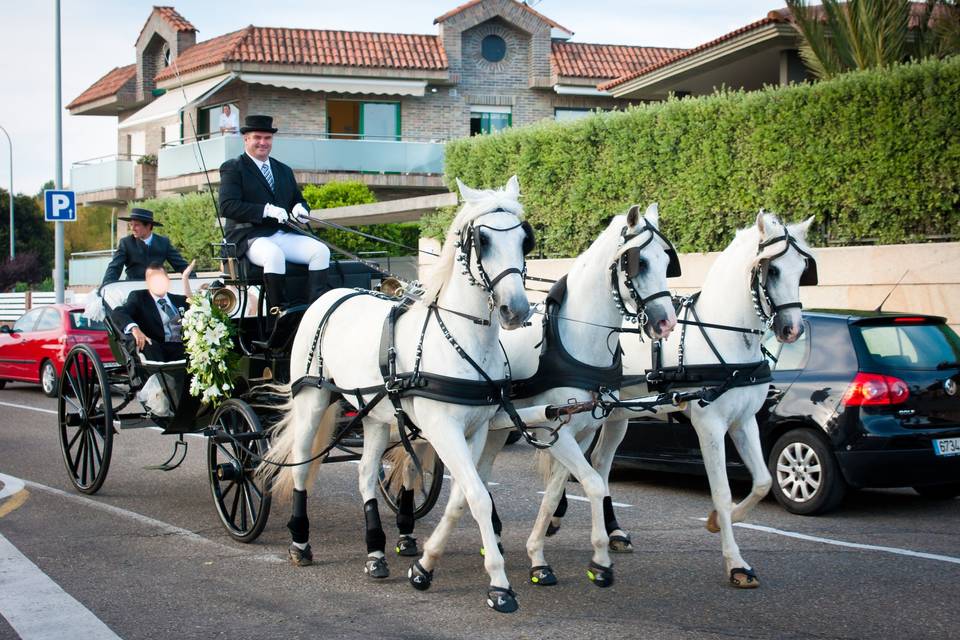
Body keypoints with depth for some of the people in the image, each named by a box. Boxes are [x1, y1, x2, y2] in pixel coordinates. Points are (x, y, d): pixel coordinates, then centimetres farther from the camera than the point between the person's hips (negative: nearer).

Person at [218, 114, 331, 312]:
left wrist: (300, 207, 0)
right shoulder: (232, 168, 4)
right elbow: (227, 206, -9)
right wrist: (266, 210, -20)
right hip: (250, 236, -6)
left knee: (321, 250, -20)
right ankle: (279, 311, -29)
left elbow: (298, 199, 28)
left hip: (284, 235, 6)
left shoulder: (284, 170, 24)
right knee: (274, 254, -38)